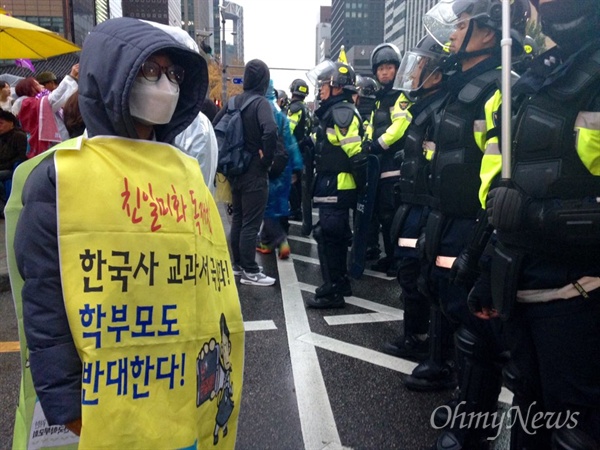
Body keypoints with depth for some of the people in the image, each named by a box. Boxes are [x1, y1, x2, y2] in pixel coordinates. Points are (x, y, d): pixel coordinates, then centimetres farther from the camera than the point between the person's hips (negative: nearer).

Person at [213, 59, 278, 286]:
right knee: (251, 223, -1)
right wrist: (266, 160, -17)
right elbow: (270, 132, -31)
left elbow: (215, 126, 10)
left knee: (237, 219, 16)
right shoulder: (261, 102, -14)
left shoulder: (234, 101, 7)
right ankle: (249, 271, 6)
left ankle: (238, 263, 28)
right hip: (255, 173, -7)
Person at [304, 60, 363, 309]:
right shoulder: (332, 112, 17)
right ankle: (341, 283, 28)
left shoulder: (341, 112, -15)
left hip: (337, 187, -11)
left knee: (328, 236, -7)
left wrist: (358, 180, -19)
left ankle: (332, 292, 1)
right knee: (336, 236, 16)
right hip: (332, 186, 11)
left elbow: (355, 153, -22)